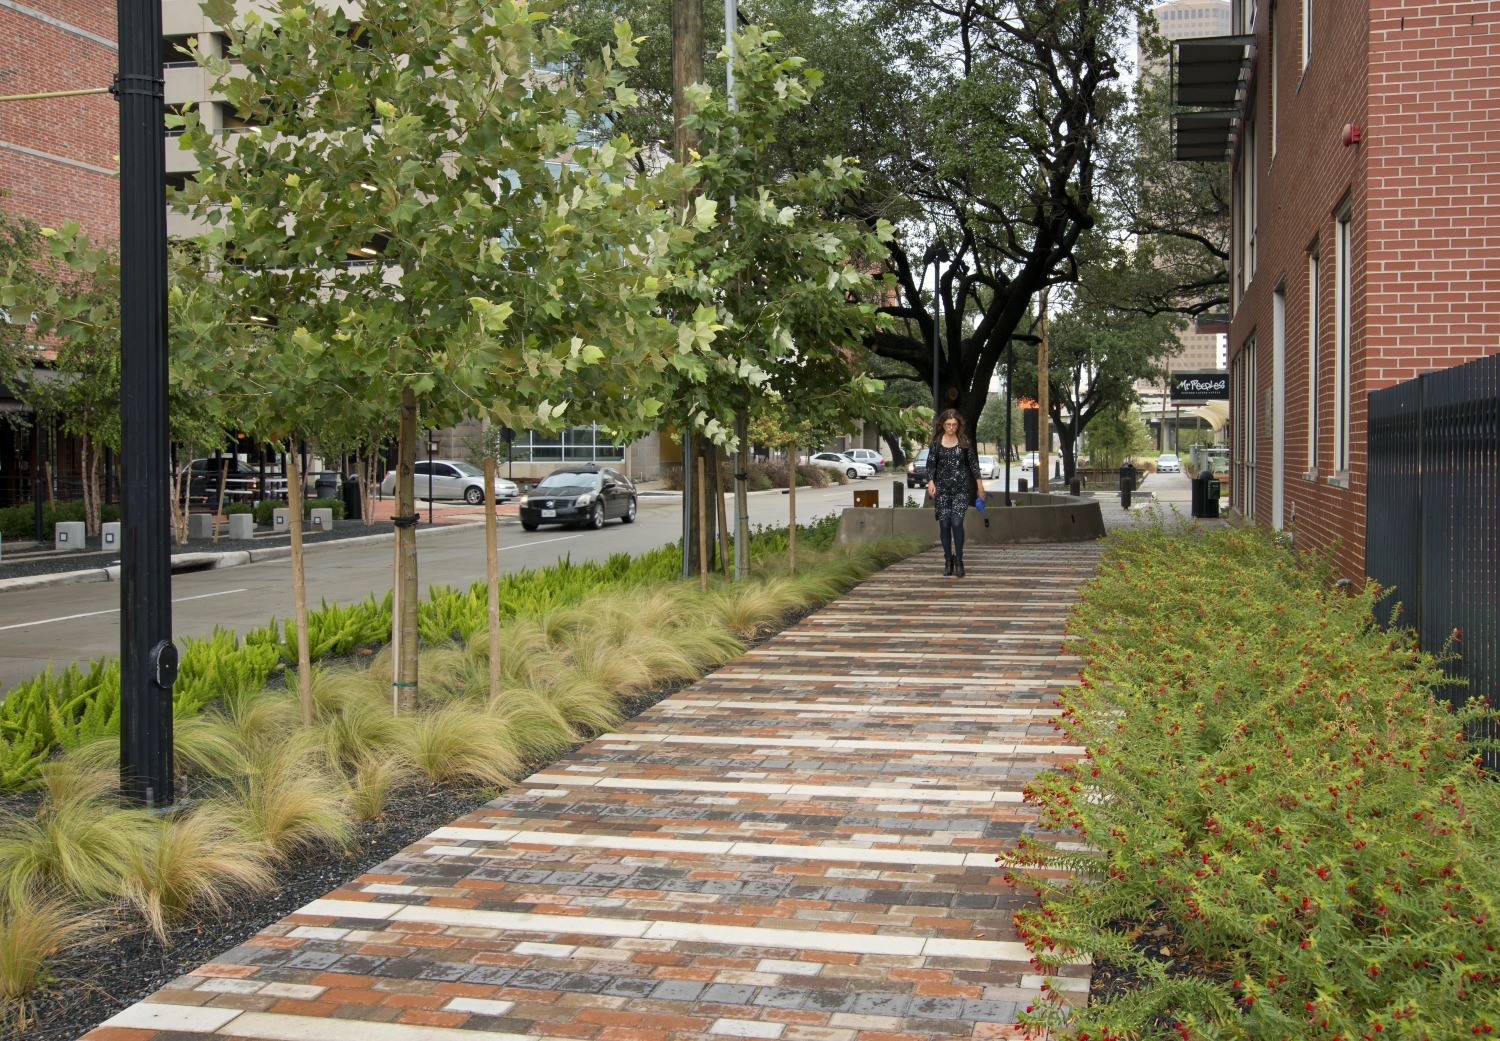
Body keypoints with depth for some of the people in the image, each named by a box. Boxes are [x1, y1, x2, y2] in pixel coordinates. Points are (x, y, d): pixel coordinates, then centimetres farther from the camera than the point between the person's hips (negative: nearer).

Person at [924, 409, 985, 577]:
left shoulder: (965, 442, 1)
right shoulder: (936, 442, 2)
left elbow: (973, 462, 6)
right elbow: (931, 463, 1)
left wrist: (979, 484, 5)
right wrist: (930, 482, -13)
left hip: (961, 488, -1)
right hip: (942, 488, 1)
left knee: (957, 522, -13)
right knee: (944, 524, 2)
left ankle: (958, 560, -3)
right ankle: (948, 561, 13)